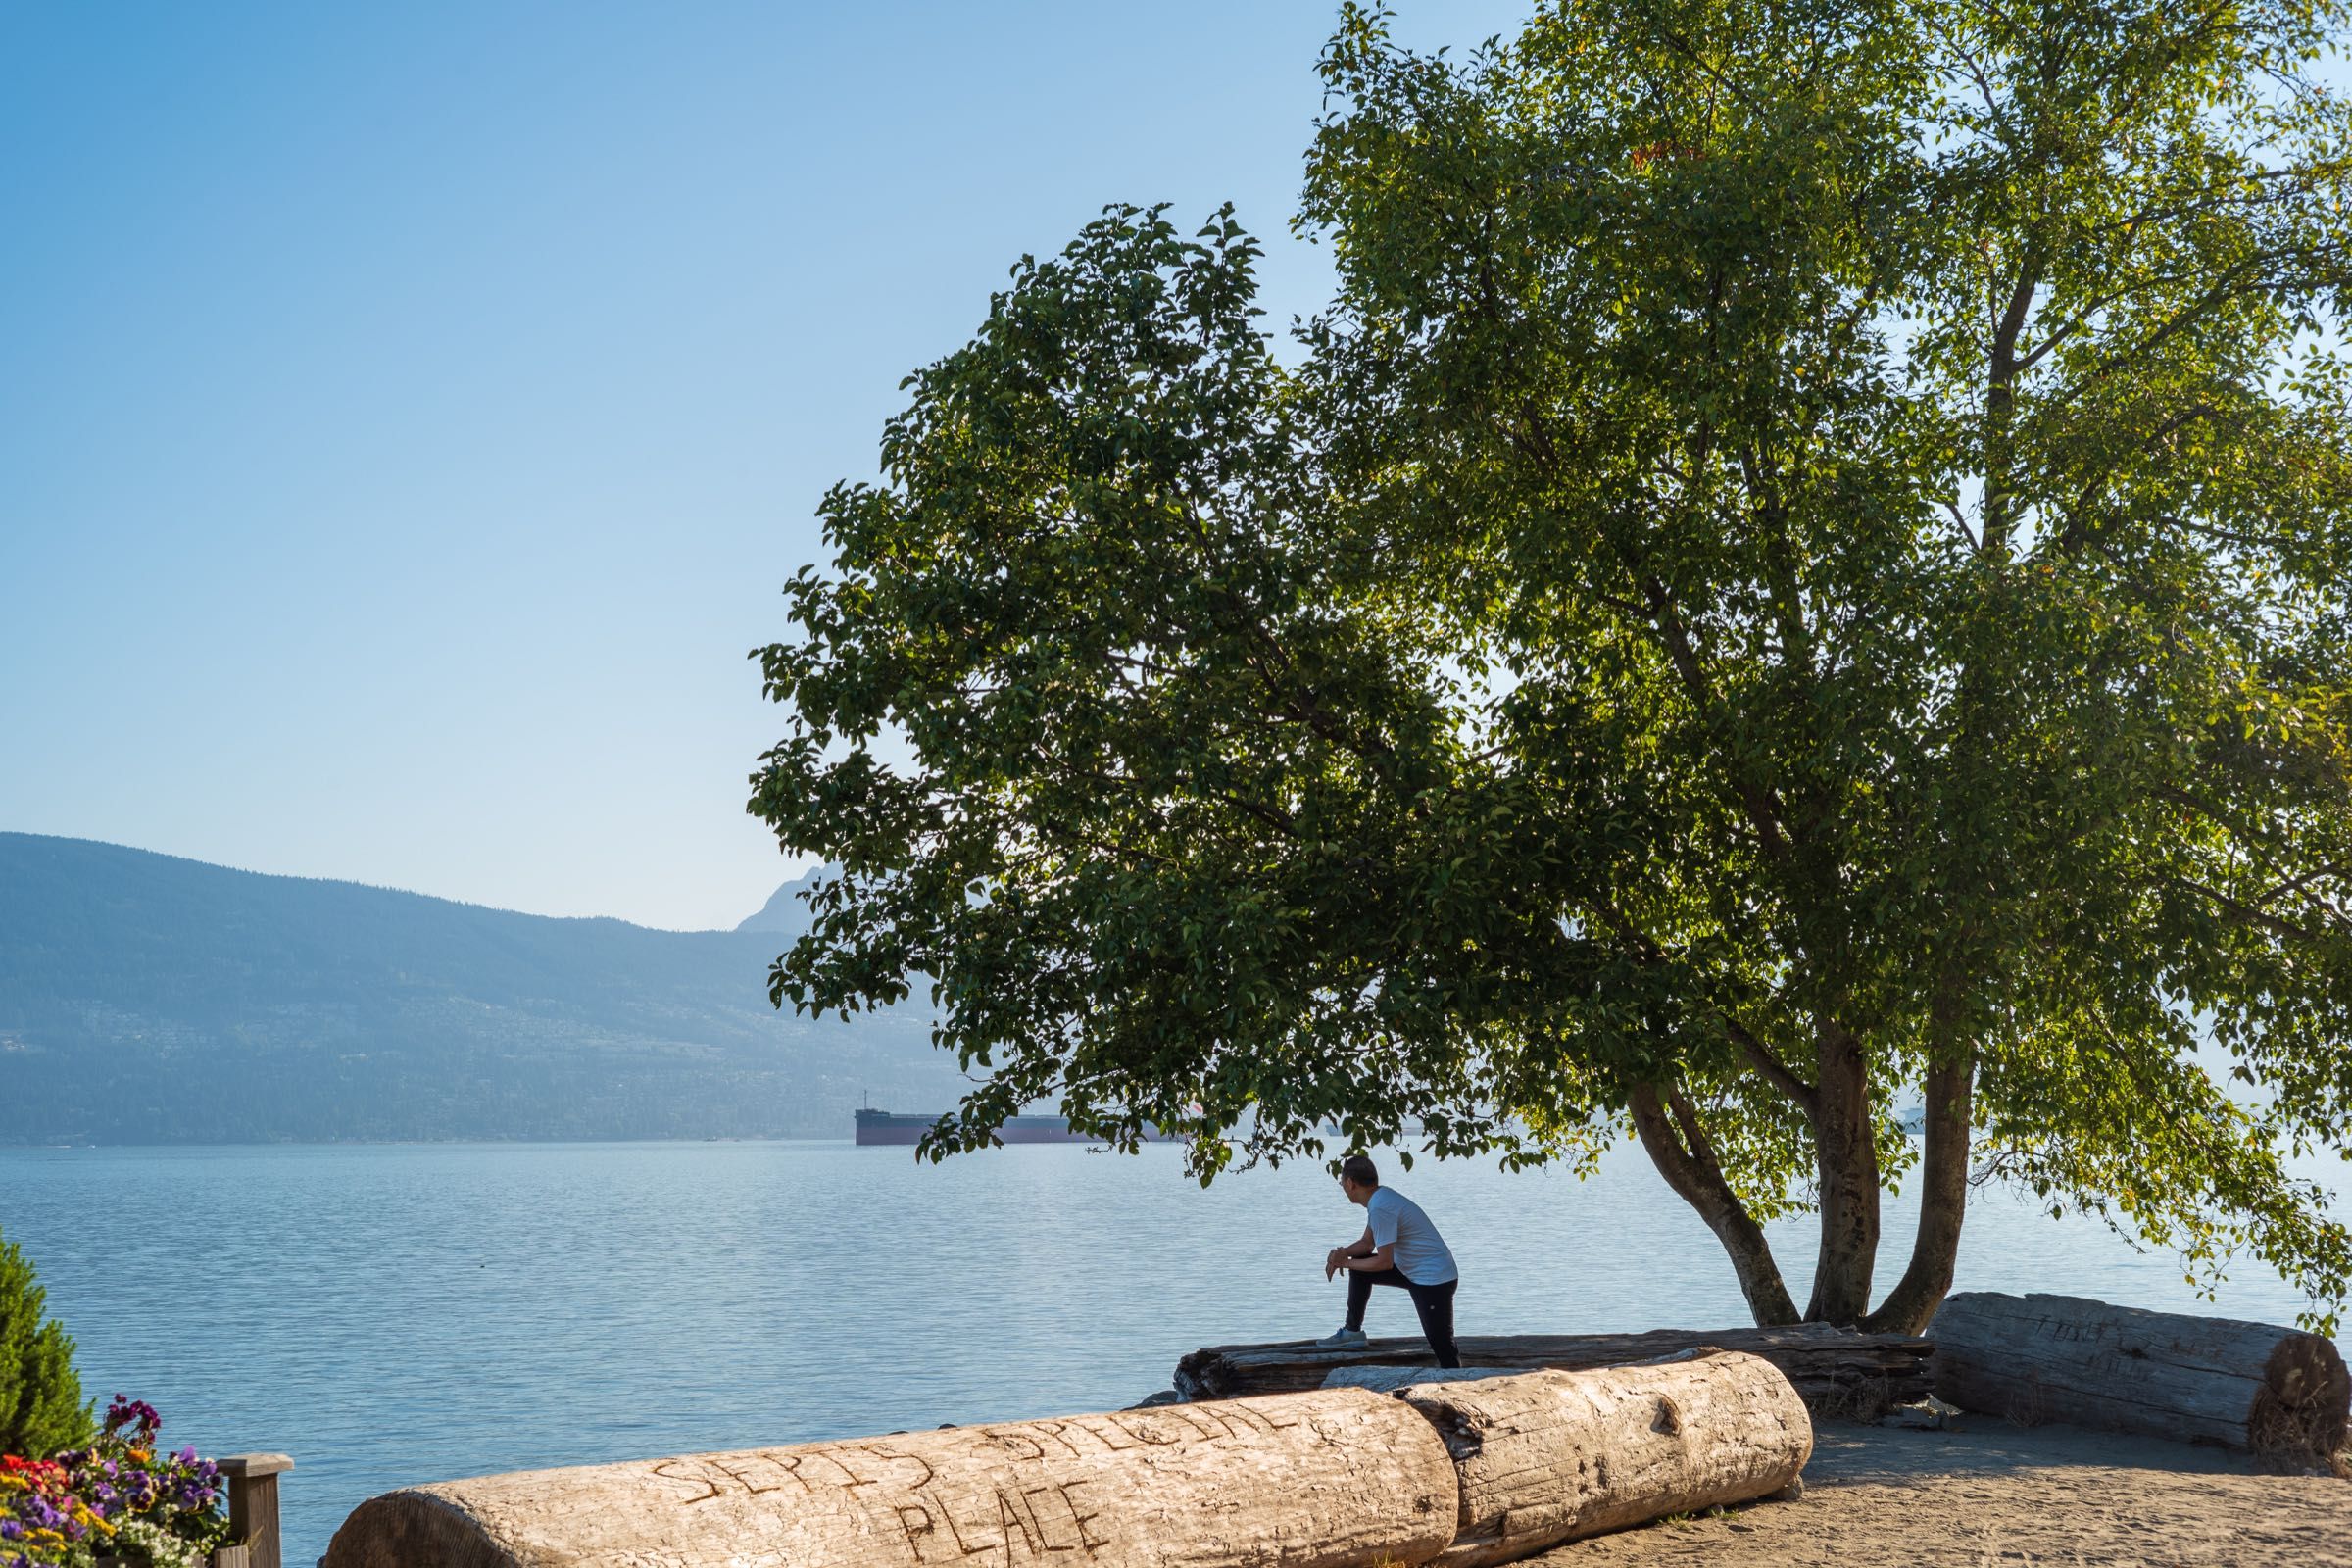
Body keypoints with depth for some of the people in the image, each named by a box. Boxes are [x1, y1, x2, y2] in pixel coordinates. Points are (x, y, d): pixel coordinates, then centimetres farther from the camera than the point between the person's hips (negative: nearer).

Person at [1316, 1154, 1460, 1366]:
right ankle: (1353, 1331, 23)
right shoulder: (1380, 1197, 8)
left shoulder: (1380, 1208, -23)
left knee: (1443, 1347, -12)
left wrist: (1345, 1263, -9)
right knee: (1360, 1264, 17)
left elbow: (1384, 1262, -21)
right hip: (1413, 1270, 10)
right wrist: (1342, 1253, -3)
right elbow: (1367, 1243, 17)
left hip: (1434, 1279, -10)